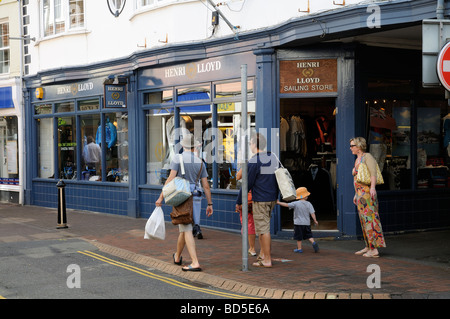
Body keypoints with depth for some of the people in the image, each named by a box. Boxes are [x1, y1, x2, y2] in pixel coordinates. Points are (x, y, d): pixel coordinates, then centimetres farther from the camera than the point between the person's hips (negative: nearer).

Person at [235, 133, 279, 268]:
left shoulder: (254, 162, -14)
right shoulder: (274, 158, 10)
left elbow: (247, 184, -12)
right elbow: (278, 179, 16)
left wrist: (239, 202, -4)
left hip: (260, 199, -8)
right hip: (272, 198, 8)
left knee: (263, 229, -4)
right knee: (263, 226, 19)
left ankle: (267, 260, -1)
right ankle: (263, 254, 20)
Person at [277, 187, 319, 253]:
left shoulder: (296, 204, -10)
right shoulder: (308, 204, -3)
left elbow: (287, 205, -15)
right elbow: (312, 213, -5)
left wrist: (278, 203, -7)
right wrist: (315, 220, 4)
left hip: (298, 223, -3)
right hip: (307, 223, 3)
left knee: (299, 237, 7)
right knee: (309, 235, 14)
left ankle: (299, 248, 11)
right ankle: (313, 243, -7)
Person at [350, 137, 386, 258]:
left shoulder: (367, 157, -6)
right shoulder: (357, 160, 20)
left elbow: (373, 172, -18)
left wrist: (372, 187, -31)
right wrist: (356, 194, 24)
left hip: (367, 192, -9)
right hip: (360, 193, 9)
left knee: (370, 219, -12)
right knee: (364, 220, 12)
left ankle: (374, 249, -14)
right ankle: (368, 247, 20)